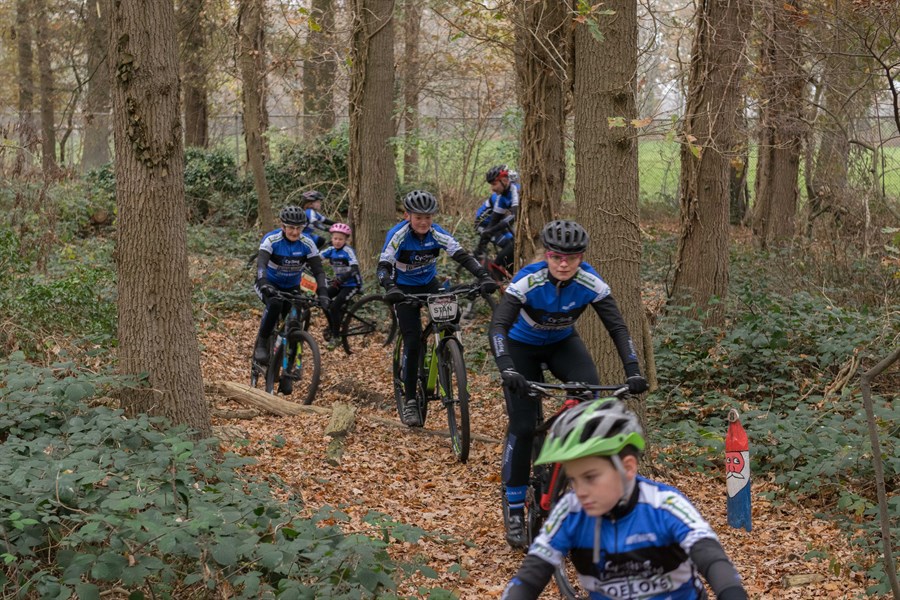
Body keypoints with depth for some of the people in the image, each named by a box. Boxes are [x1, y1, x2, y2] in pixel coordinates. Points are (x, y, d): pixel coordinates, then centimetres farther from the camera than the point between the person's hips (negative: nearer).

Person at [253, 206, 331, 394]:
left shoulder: (307, 244, -16)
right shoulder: (271, 240, -23)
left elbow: (318, 270, -20)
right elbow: (261, 263, -37)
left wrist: (323, 293, -35)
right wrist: (264, 283, -55)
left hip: (291, 288, 3)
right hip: (269, 285, -3)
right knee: (275, 303, -37)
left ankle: (287, 375, 7)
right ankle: (261, 344, -17)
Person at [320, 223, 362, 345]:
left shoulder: (348, 251, -19)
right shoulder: (331, 250, -2)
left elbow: (354, 269, -31)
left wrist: (340, 278, -46)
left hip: (352, 284, -6)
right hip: (339, 283, 6)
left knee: (334, 306, -19)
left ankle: (336, 336, -4)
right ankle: (331, 325, 11)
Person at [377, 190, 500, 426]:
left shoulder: (437, 233, -16)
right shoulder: (398, 234, -24)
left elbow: (461, 255, -23)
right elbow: (383, 266, -32)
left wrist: (484, 276, -38)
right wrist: (390, 288, -52)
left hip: (430, 285, 3)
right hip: (405, 289, -3)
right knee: (412, 342, -13)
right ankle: (410, 401, -6)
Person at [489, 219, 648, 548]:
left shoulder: (591, 283, -25)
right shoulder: (527, 281, -33)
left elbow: (617, 327, -24)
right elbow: (498, 327, -40)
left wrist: (633, 370, -38)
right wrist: (507, 369, -56)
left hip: (563, 343, 2)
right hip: (522, 346, -2)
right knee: (523, 426, -12)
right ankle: (514, 508, 1)